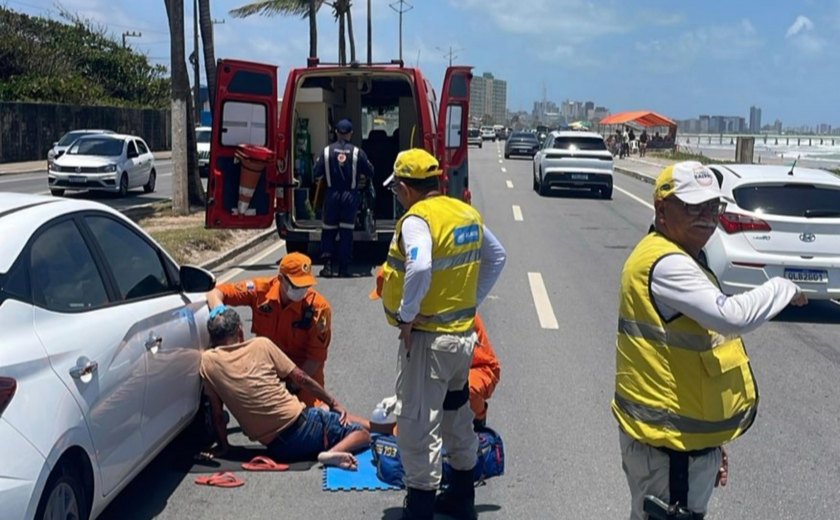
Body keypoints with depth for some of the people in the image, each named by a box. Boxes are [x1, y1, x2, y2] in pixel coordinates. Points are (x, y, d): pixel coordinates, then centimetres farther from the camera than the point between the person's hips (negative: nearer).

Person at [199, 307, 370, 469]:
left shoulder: (207, 361, 1)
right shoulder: (261, 344, -2)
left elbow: (217, 413, 3)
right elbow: (301, 379, 3)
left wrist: (222, 446, 18)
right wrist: (334, 403, 13)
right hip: (300, 423, -4)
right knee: (362, 433, 11)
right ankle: (333, 453, -17)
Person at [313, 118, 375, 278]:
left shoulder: (327, 151, -4)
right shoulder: (357, 152, -6)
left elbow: (317, 173, -3)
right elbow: (370, 172, -2)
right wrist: (361, 174, 18)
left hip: (332, 194, 1)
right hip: (350, 195, -1)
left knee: (328, 230, 10)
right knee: (346, 231, 5)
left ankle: (328, 266, 4)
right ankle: (344, 268, 6)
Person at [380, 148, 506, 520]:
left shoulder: (417, 218, -18)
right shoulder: (467, 213, 7)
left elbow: (419, 268, -35)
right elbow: (497, 257, 17)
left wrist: (407, 315, -22)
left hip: (428, 337, -9)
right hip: (463, 333, 9)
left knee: (417, 423, 1)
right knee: (457, 414, 21)